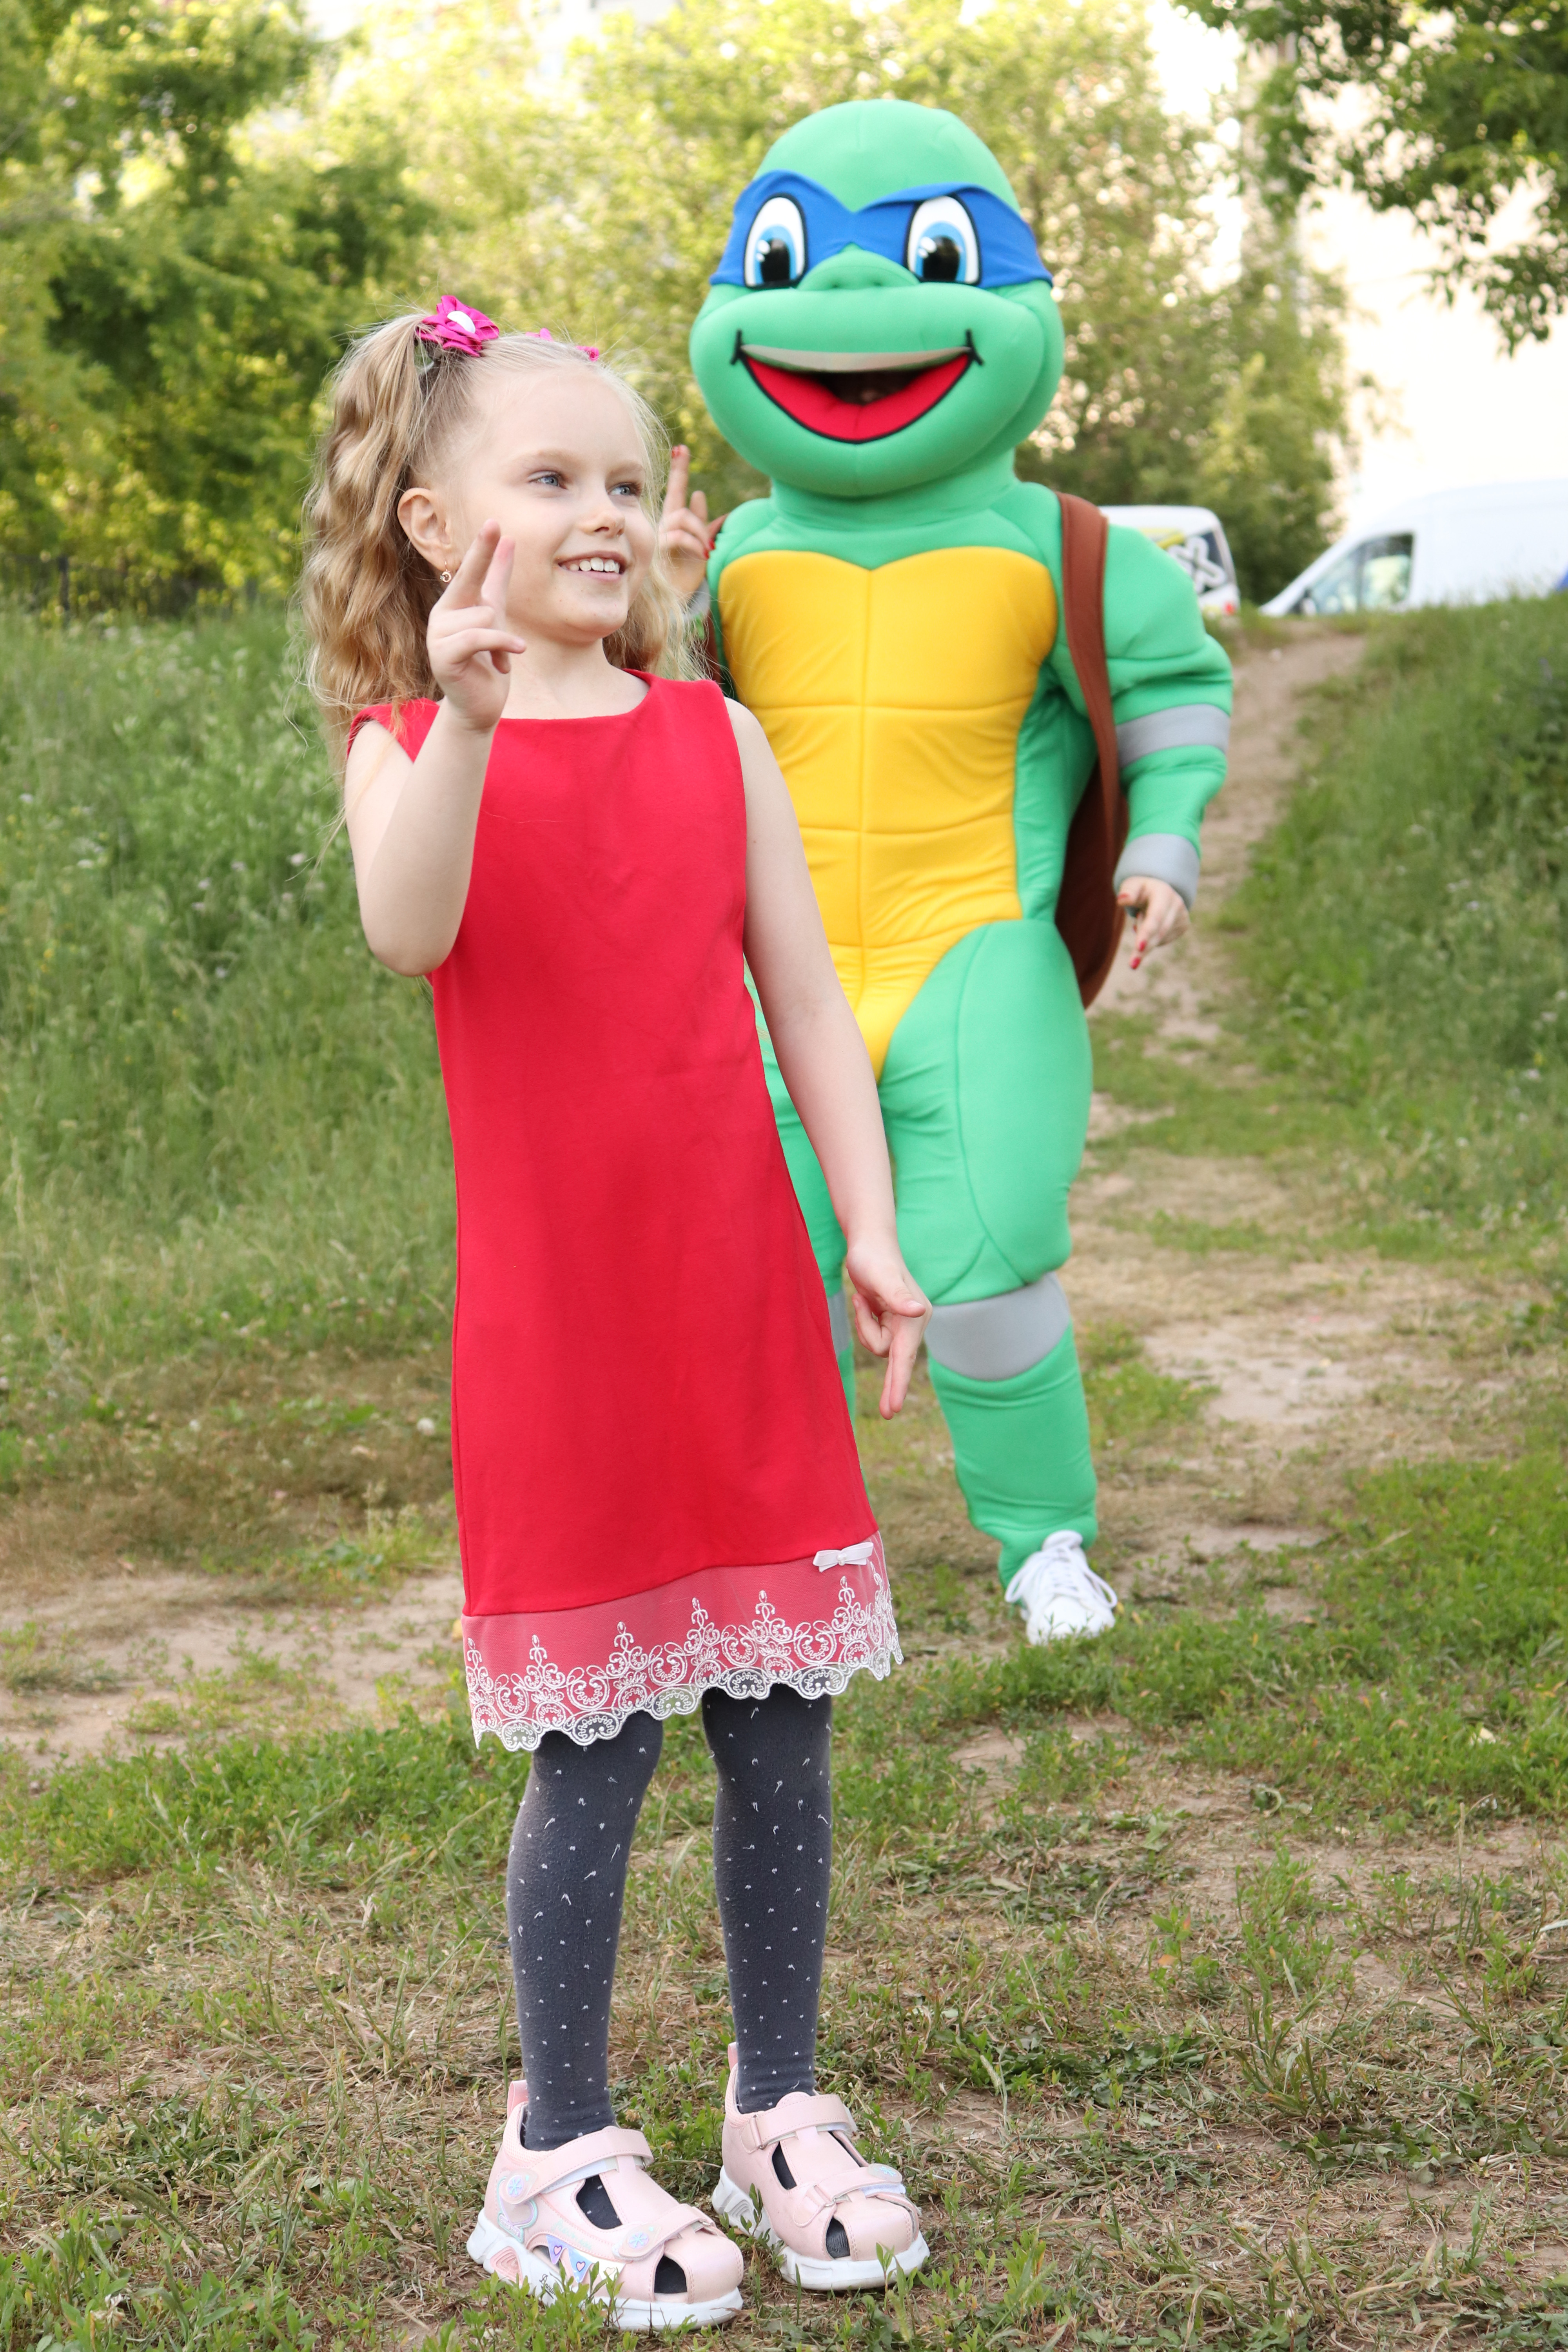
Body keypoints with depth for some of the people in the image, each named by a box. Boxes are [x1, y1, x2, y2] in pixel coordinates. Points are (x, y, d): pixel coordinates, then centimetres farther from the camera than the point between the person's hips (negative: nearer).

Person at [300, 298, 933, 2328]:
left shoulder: (710, 733, 7)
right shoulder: (410, 744, -3)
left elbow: (803, 993, 9)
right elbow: (406, 930, -25)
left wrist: (870, 1225, 3)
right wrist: (470, 715, -38)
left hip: (741, 1289, 4)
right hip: (552, 1307, -3)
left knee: (778, 1716, 8)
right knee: (595, 1745, 1)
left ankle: (781, 2109, 24)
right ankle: (561, 2154, 17)